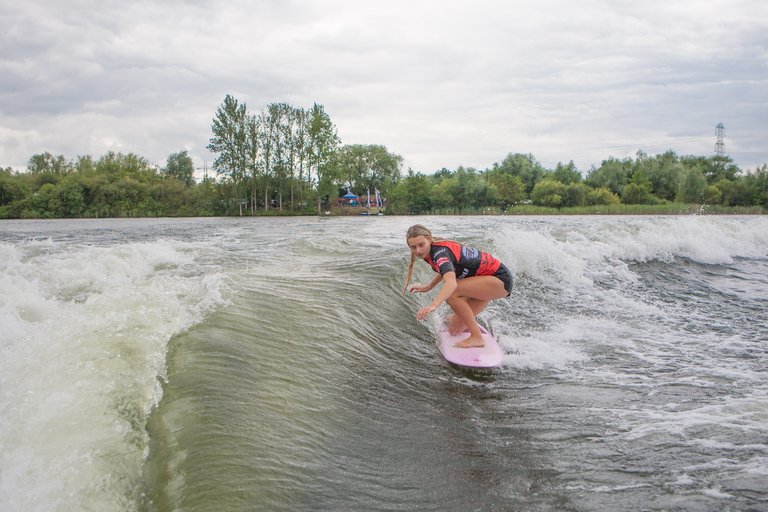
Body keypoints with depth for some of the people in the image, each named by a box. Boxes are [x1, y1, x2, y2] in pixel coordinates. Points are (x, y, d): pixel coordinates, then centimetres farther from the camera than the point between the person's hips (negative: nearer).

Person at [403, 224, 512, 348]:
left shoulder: (439, 252, -28)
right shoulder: (433, 250, -1)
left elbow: (451, 283, -47)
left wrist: (433, 305, -61)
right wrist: (428, 287, 17)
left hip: (500, 278, -9)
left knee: (451, 293, -30)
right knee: (455, 330, 6)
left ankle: (476, 337, -19)